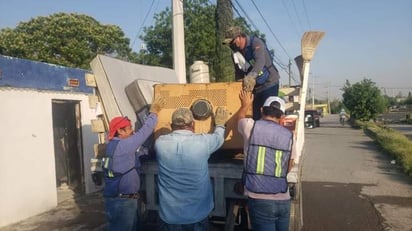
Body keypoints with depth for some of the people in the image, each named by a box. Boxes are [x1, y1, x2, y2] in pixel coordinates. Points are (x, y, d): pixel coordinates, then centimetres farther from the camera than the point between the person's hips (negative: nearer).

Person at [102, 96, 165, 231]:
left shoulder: (115, 145, 12)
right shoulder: (123, 145, -18)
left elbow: (138, 151, 18)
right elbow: (144, 132, -13)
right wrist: (154, 112, -1)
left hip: (121, 200, 10)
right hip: (121, 202, -10)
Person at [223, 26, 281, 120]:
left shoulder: (255, 42, -18)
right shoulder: (236, 52, 2)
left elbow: (260, 61, -36)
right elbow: (239, 72, 10)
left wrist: (251, 77, -51)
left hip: (269, 83, -6)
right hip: (254, 87, 7)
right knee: (255, 115, 6)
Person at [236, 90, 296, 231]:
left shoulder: (251, 127, -4)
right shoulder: (288, 135, 4)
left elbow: (240, 119, 20)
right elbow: (288, 168, 13)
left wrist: (245, 105, 39)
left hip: (259, 200, -3)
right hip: (283, 200, 3)